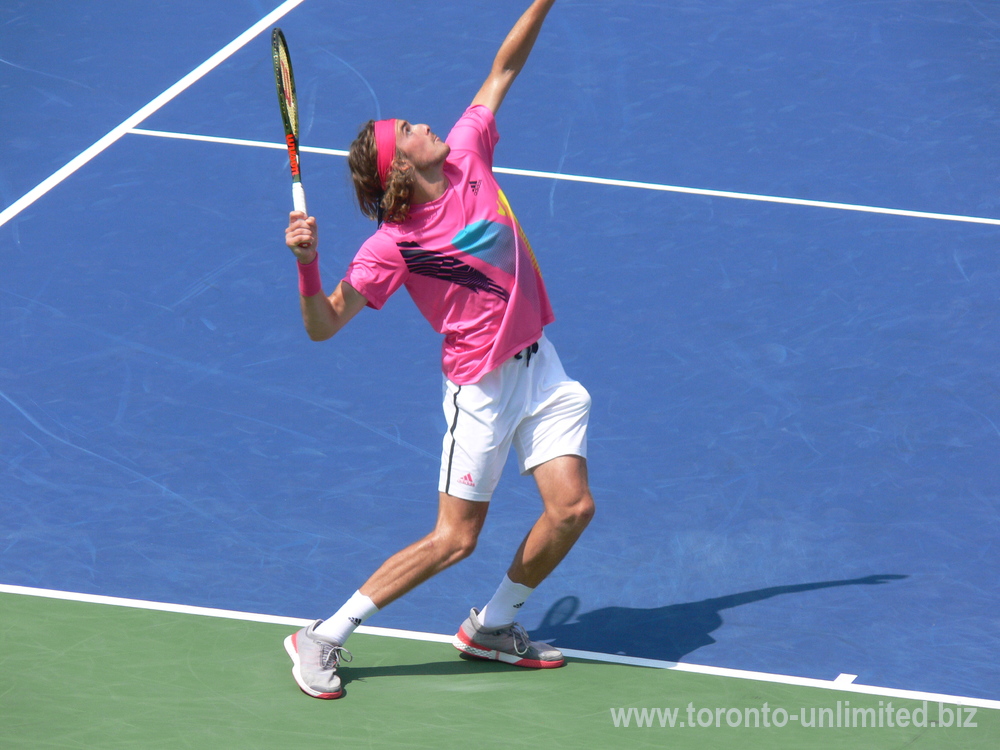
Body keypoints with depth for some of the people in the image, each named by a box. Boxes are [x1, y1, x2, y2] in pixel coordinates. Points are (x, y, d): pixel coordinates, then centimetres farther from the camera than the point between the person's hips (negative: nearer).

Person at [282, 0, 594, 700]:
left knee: (571, 509, -2)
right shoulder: (394, 246, -18)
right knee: (455, 539, -5)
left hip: (539, 361, 6)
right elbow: (324, 325, -18)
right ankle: (325, 637, 5)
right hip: (482, 385, -6)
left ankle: (492, 626, 21)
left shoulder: (466, 154, -2)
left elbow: (503, 70, 8)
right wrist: (307, 263, -34)